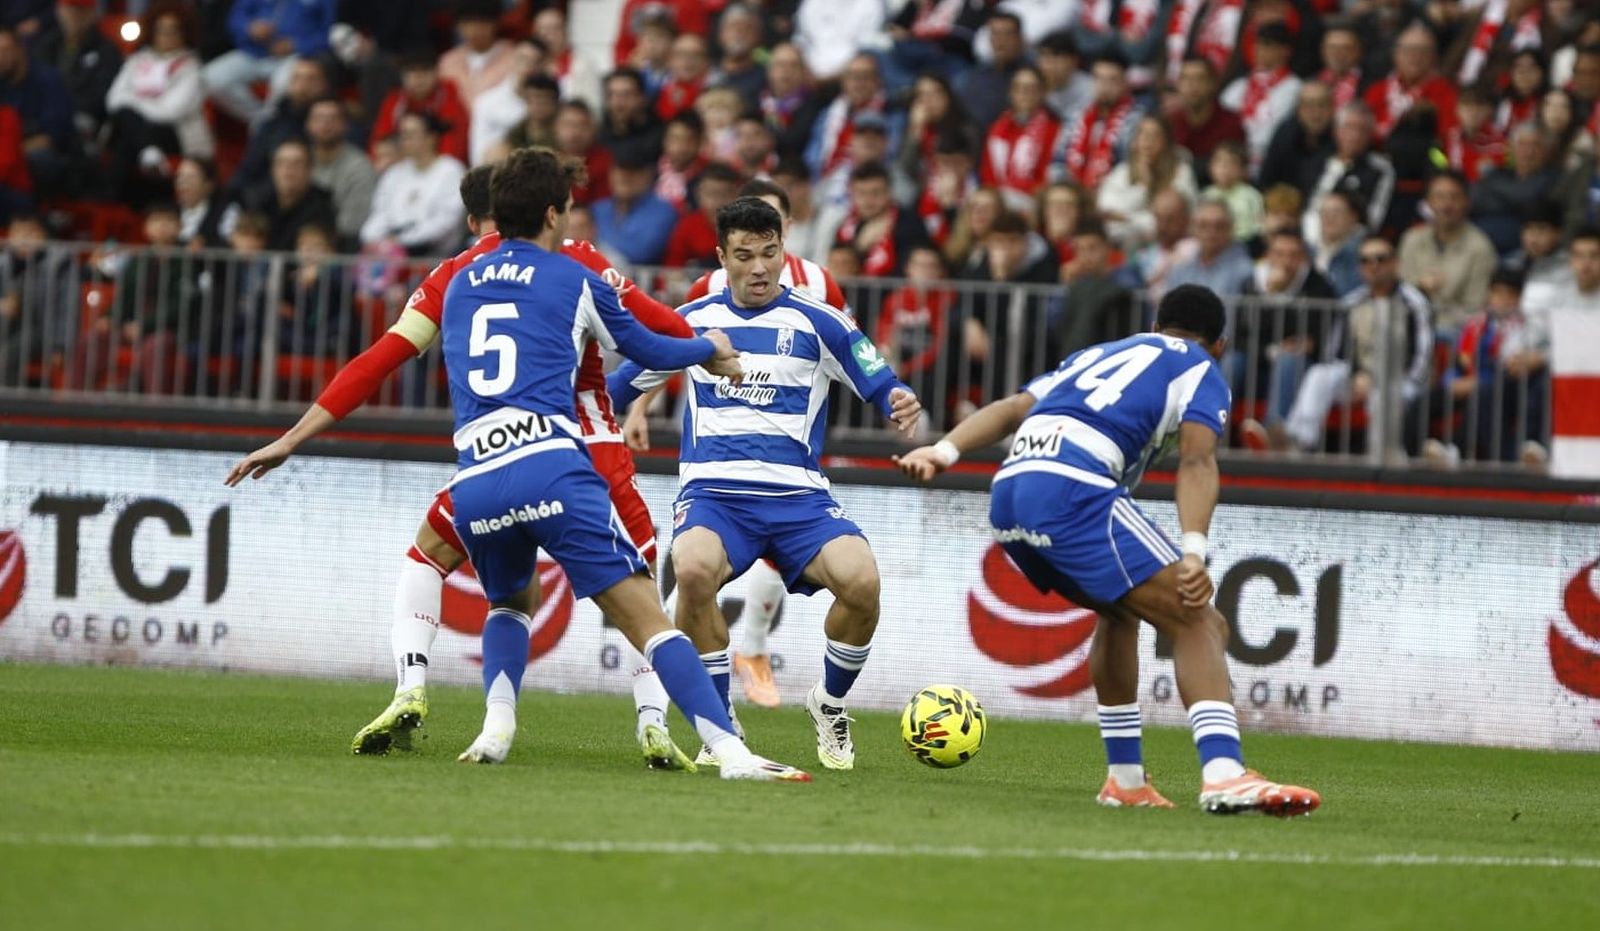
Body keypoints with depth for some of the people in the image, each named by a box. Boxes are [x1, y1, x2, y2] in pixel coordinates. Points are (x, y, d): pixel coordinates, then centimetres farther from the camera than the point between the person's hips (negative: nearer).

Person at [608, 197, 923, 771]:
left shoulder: (817, 324, 6)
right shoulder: (692, 321, 12)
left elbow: (881, 386, 5)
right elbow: (620, 385, 24)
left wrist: (900, 406, -17)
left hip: (797, 494, 0)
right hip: (713, 489, 0)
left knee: (861, 579, -28)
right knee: (693, 570, -35)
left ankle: (829, 705, 4)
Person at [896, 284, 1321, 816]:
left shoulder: (1098, 355, 36)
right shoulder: (1201, 371, 16)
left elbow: (1012, 408, 22)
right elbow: (1196, 460, -3)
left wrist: (946, 451, 10)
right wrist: (1194, 553, -15)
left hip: (1007, 494, 7)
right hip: (1072, 490, -7)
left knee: (1118, 611, 28)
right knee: (1196, 623, -7)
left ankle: (1126, 779, 25)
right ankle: (1223, 774, -26)